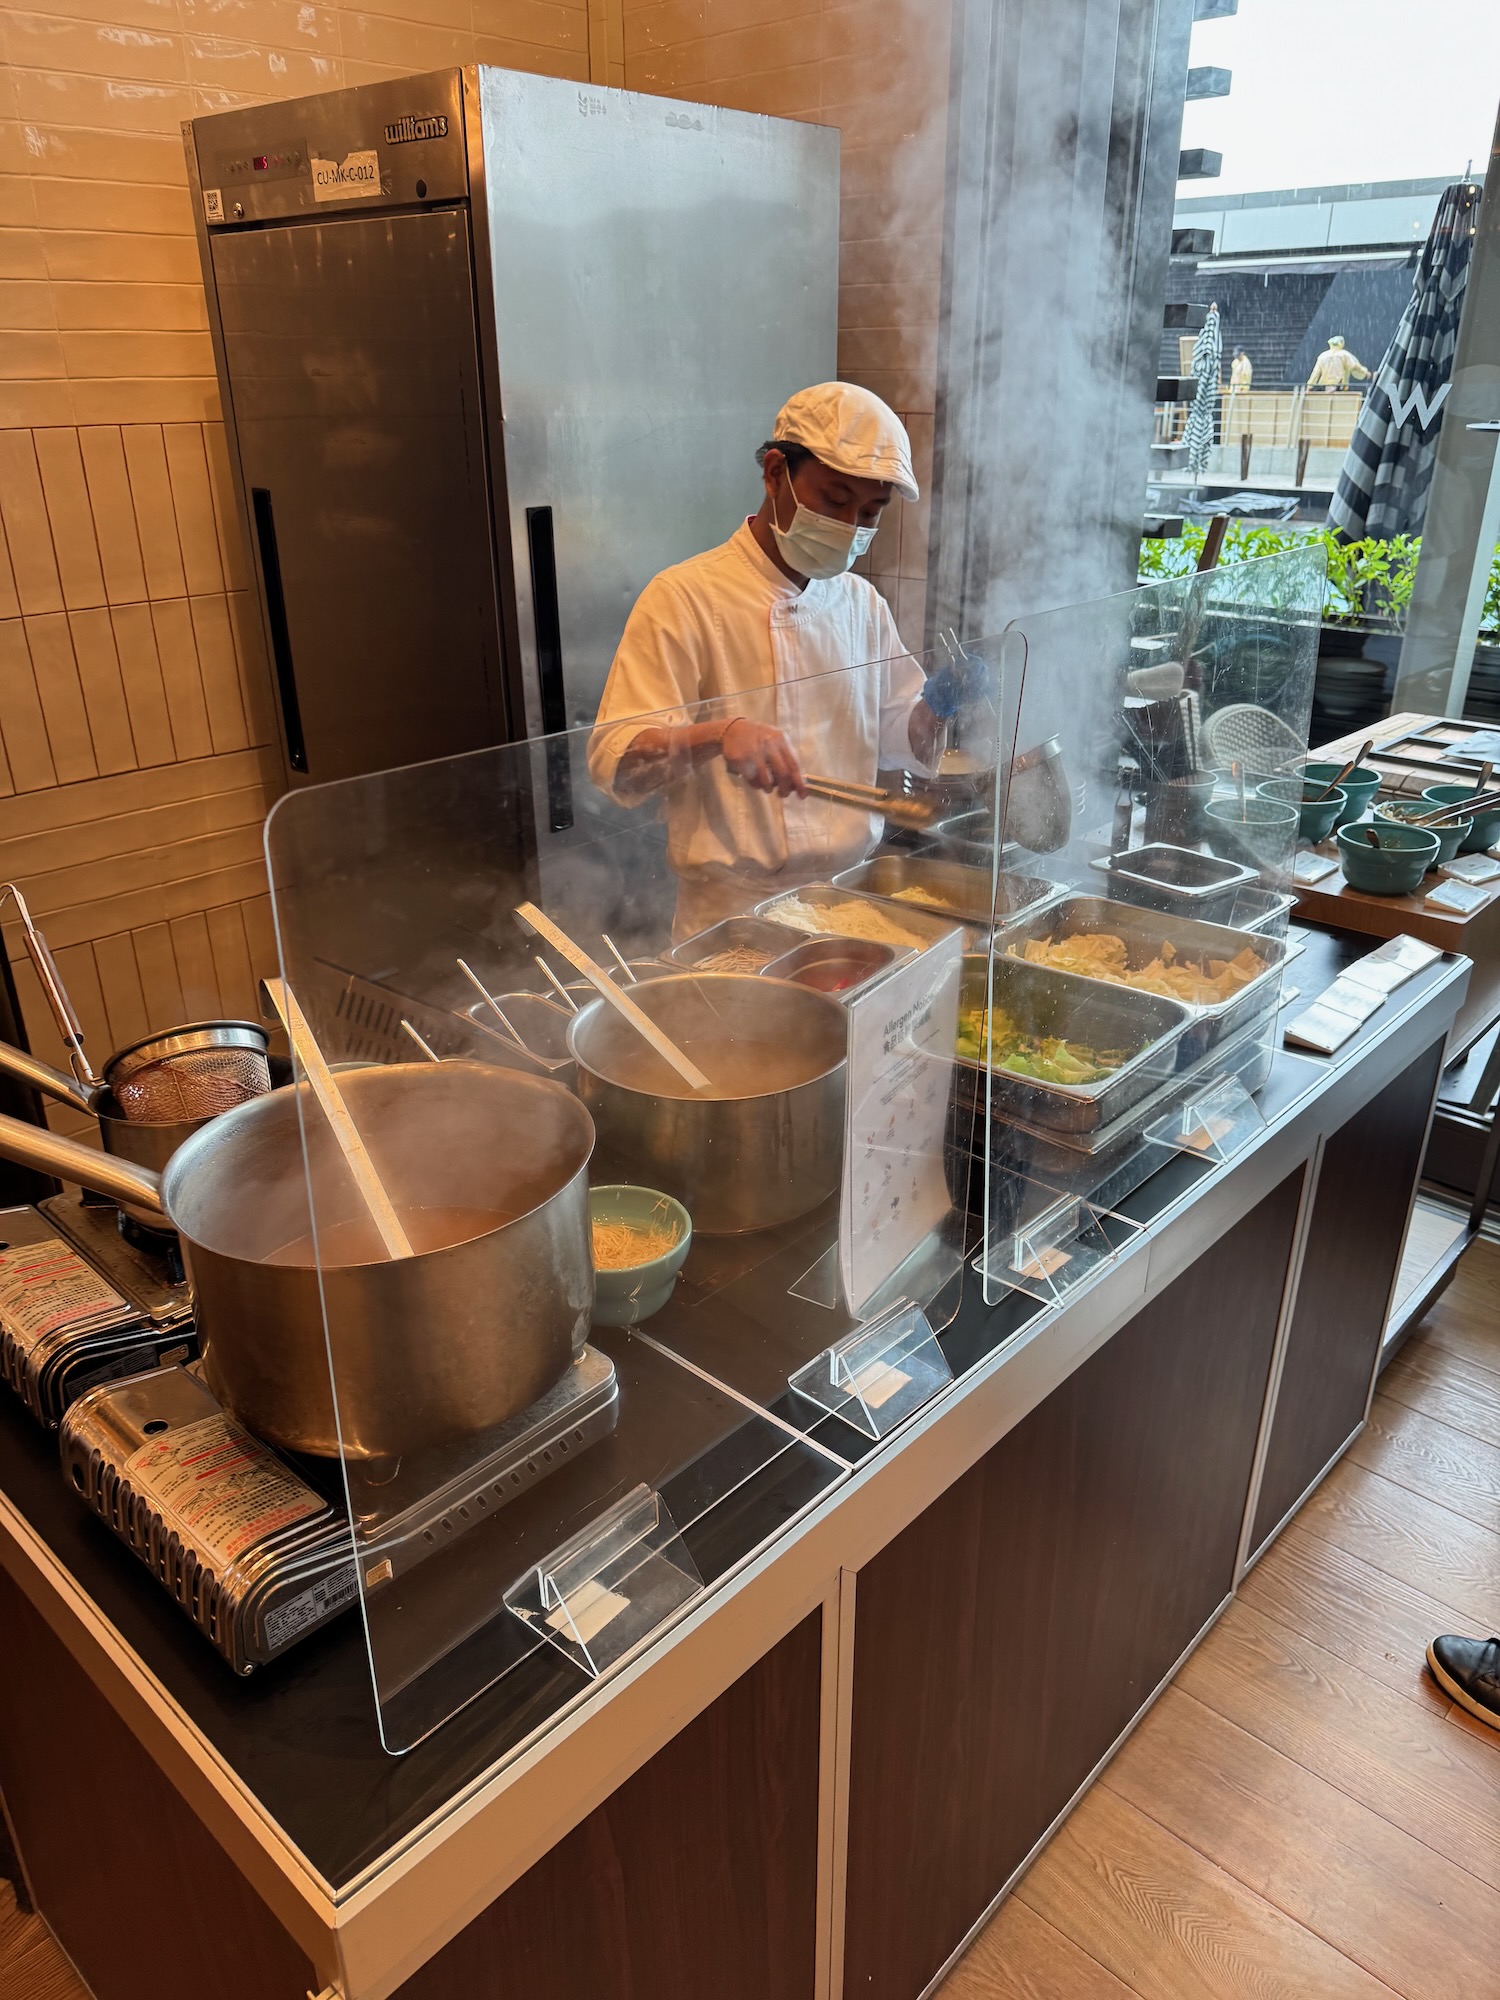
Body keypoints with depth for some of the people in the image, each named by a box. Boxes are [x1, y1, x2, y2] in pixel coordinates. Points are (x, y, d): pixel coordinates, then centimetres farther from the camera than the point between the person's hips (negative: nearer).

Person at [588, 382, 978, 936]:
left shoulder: (863, 603, 13)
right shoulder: (683, 598, -6)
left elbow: (901, 746, 20)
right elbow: (615, 765, -14)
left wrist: (938, 707, -1)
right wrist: (718, 734, -31)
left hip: (853, 903, 5)